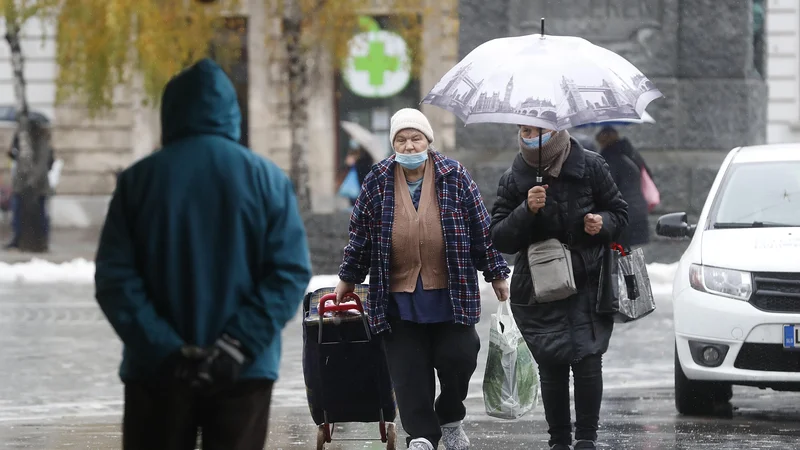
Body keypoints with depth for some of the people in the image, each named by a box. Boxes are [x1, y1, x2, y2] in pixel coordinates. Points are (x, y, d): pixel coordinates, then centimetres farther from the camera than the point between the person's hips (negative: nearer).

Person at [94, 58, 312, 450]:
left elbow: (114, 278, -7)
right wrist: (238, 344, -13)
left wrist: (165, 348, -12)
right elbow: (291, 271, -8)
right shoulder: (267, 179, 0)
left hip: (157, 370, 0)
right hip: (244, 371, 0)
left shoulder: (139, 179, 0)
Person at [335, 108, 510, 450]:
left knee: (458, 358, -4)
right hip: (399, 297, 1)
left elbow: (481, 228, 6)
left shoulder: (454, 177, 1)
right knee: (408, 370, -4)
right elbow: (360, 233, 11)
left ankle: (450, 419, 20)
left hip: (450, 293, -1)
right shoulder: (378, 181, 3)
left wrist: (496, 274, 7)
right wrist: (348, 278, 15)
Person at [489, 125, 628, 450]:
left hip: (587, 286, -1)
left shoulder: (590, 167, -1)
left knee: (588, 360, -11)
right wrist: (526, 211, -19)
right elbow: (499, 238, -2)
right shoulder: (514, 180, 1)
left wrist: (603, 223, -12)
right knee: (552, 367, 0)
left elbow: (619, 212, 10)